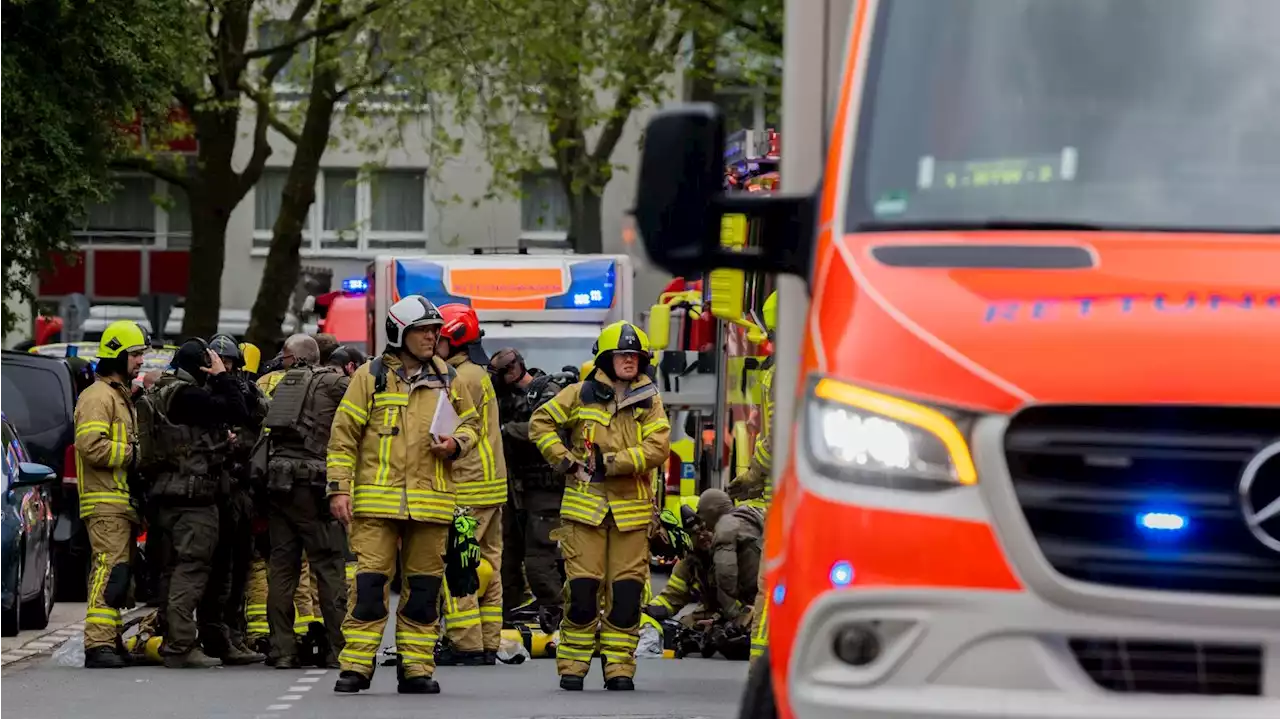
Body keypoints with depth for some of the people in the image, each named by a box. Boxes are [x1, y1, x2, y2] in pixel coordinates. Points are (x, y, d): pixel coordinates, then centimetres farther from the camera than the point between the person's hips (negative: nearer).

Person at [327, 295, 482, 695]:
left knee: (423, 587, 6)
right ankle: (356, 666, -4)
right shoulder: (371, 376, 2)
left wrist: (456, 444, -1)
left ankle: (416, 668, 12)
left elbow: (470, 422, 22)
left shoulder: (446, 378, 11)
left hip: (430, 501, 3)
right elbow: (344, 434, 2)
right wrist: (339, 487, -4)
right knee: (369, 582, -7)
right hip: (377, 497, -3)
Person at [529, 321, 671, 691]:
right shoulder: (581, 394, 4)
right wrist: (564, 460, -2)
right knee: (582, 588, -3)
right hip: (585, 505, -1)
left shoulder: (649, 401, 6)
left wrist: (611, 463, -14)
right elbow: (541, 422, 10)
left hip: (631, 508, 1)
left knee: (627, 591, 1)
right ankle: (572, 666, 5)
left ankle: (619, 668, 8)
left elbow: (657, 448, -6)